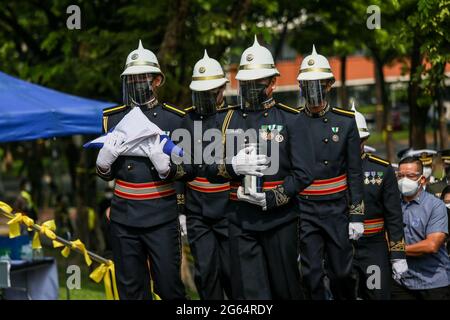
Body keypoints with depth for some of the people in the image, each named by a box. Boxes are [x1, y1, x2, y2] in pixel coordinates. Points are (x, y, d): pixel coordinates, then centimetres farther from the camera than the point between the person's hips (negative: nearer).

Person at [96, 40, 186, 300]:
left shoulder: (175, 119, 0)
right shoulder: (114, 118, 8)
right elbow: (107, 174, 12)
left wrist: (166, 166, -20)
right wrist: (104, 159, -11)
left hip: (162, 217, -3)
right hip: (123, 217, 3)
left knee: (169, 286, -1)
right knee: (131, 290, 9)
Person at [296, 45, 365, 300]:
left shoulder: (345, 121, 1)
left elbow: (355, 173, 1)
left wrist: (357, 217, -3)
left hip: (337, 209, 0)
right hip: (304, 210, 0)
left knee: (341, 273, 6)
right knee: (312, 274, -1)